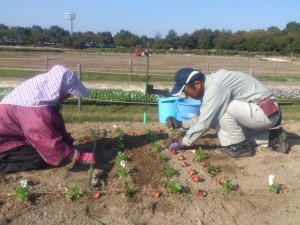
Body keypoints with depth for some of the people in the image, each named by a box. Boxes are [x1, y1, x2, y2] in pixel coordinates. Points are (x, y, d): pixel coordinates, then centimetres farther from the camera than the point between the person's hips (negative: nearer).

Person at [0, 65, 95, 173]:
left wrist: (70, 144, -2)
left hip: (14, 133, 9)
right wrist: (81, 156, -24)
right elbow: (51, 143, -31)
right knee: (38, 159, -18)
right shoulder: (37, 109, -35)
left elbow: (57, 127, 2)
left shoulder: (43, 89, -6)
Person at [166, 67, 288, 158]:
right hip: (261, 111, 10)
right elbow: (206, 117, 12)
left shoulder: (215, 86, -25)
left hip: (267, 112, -10)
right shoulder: (209, 85, 4)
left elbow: (204, 123, -23)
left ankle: (240, 147, -4)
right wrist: (181, 123, 5)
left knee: (221, 109, -24)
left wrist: (182, 143, -12)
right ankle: (272, 138, 12)